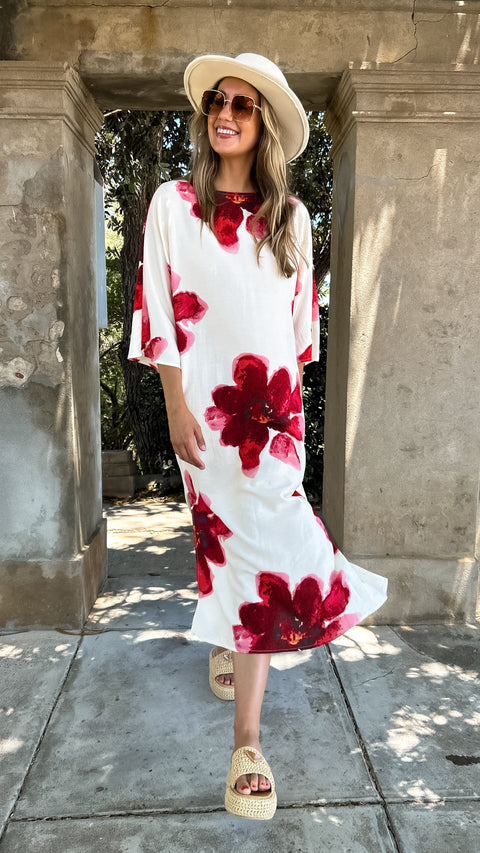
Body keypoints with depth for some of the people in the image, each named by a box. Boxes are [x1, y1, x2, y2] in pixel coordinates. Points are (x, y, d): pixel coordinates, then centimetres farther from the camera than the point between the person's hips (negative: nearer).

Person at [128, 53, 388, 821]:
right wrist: (176, 403, -8)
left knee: (255, 543, -2)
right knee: (234, 538, 4)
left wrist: (294, 395, 12)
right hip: (208, 400, -1)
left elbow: (302, 312, 14)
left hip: (274, 400, 2)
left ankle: (247, 740, 9)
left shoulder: (291, 215, 11)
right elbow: (159, 307, -2)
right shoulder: (174, 203, 3)